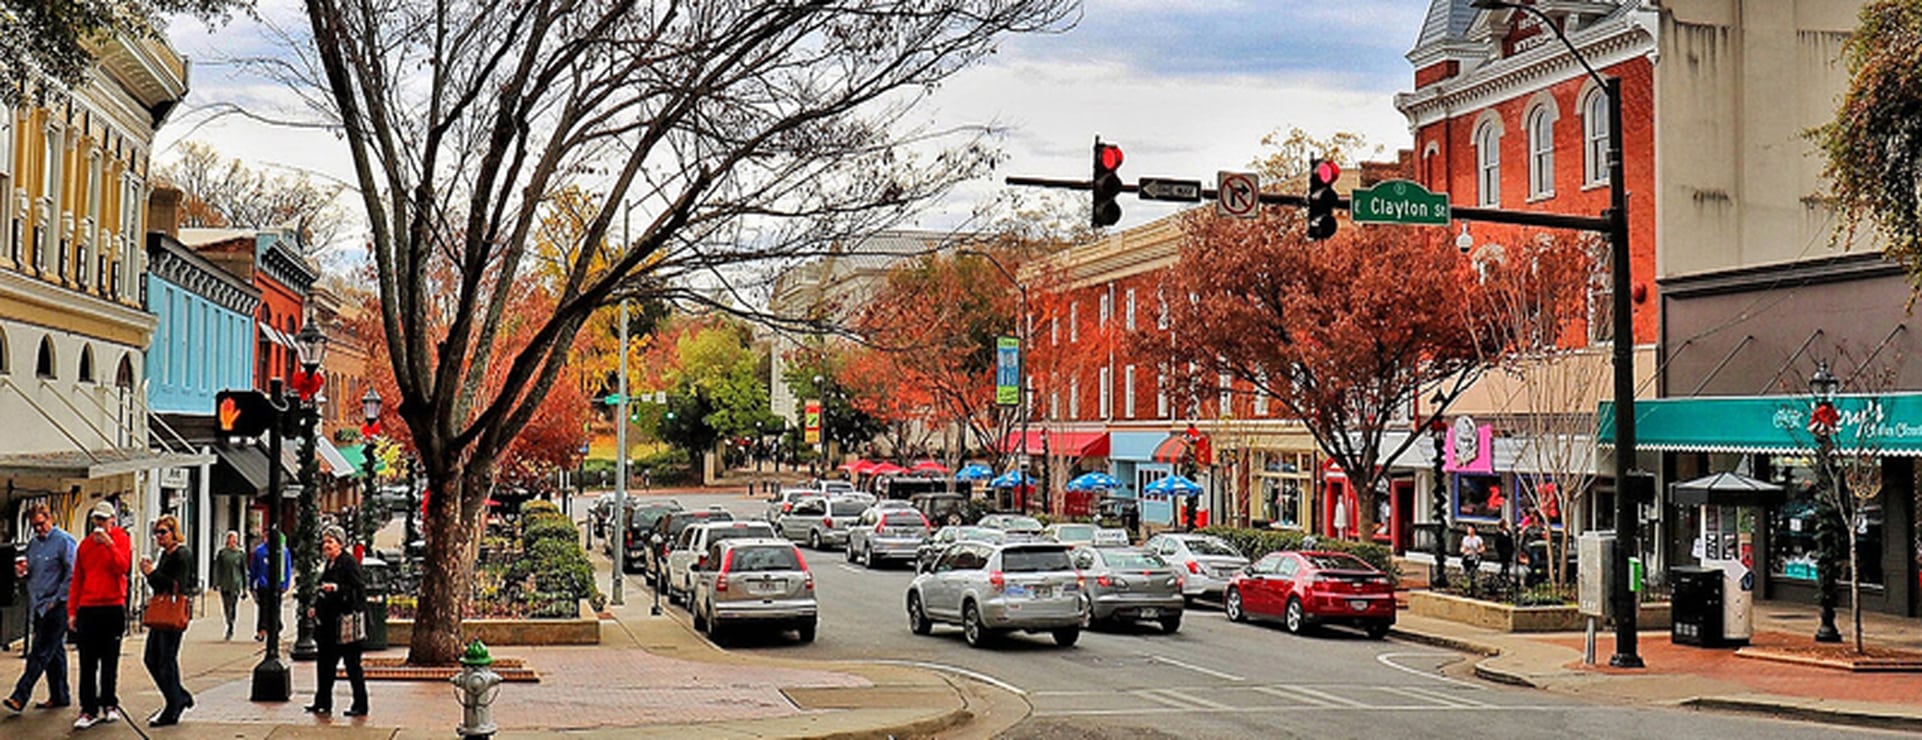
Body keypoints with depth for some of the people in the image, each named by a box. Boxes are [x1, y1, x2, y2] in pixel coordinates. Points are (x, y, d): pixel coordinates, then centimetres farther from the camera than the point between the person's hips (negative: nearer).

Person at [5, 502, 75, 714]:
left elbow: (72, 575, -12)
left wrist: (56, 599, -14)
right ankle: (59, 696, 17)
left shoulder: (63, 541, -8)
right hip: (38, 607, 8)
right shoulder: (33, 544, 16)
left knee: (41, 653, -9)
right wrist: (22, 572, 2)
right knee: (54, 651, 12)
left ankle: (20, 697, -12)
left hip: (56, 607, -8)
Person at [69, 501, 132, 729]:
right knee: (87, 662, -1)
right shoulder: (85, 545, 11)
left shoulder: (121, 539, 2)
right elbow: (77, 580, 12)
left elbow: (123, 567, -14)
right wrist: (72, 611, 7)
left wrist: (109, 543, -21)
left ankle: (109, 704, 16)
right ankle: (89, 710, 1)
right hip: (87, 608, 2)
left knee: (110, 660, 6)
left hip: (113, 608, -2)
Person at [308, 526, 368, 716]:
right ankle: (323, 702, 21)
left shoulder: (349, 563, -11)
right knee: (325, 663, 12)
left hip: (344, 622, -8)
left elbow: (358, 591, -17)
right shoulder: (328, 564, 15)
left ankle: (360, 706, 3)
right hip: (328, 622, 8)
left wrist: (335, 588, -28)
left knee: (352, 665, -3)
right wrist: (316, 607, 11)